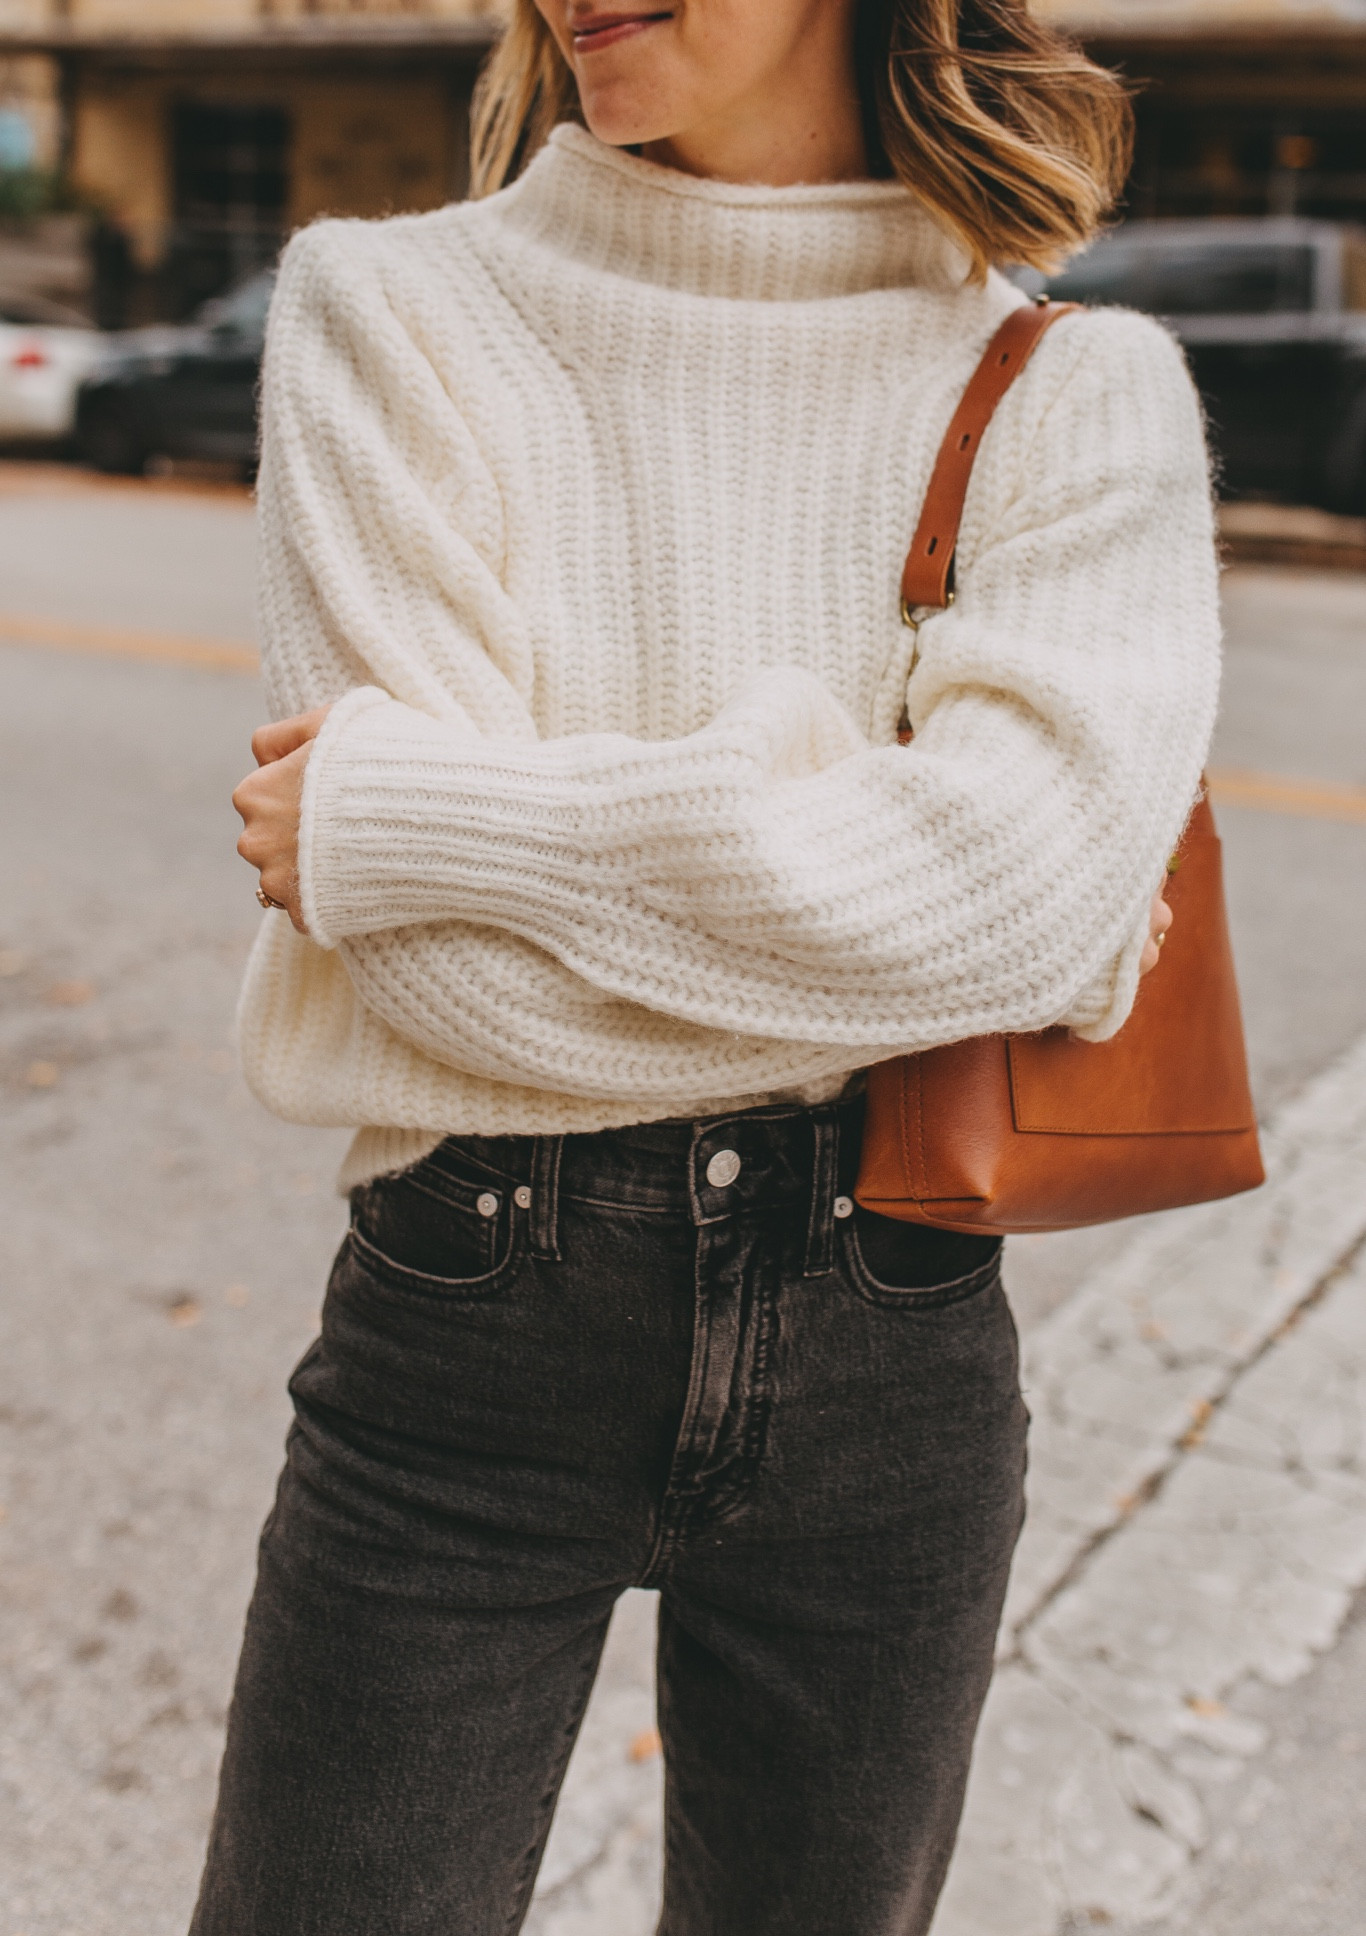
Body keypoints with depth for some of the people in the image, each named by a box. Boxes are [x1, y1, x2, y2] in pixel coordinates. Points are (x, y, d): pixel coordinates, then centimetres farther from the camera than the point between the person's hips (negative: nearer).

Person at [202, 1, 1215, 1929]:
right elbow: (458, 973, -14)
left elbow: (1023, 873, -19)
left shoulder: (1075, 393, -2)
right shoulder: (394, 310, -4)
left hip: (885, 1362, 2)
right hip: (469, 1349, -1)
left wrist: (392, 816, -17)